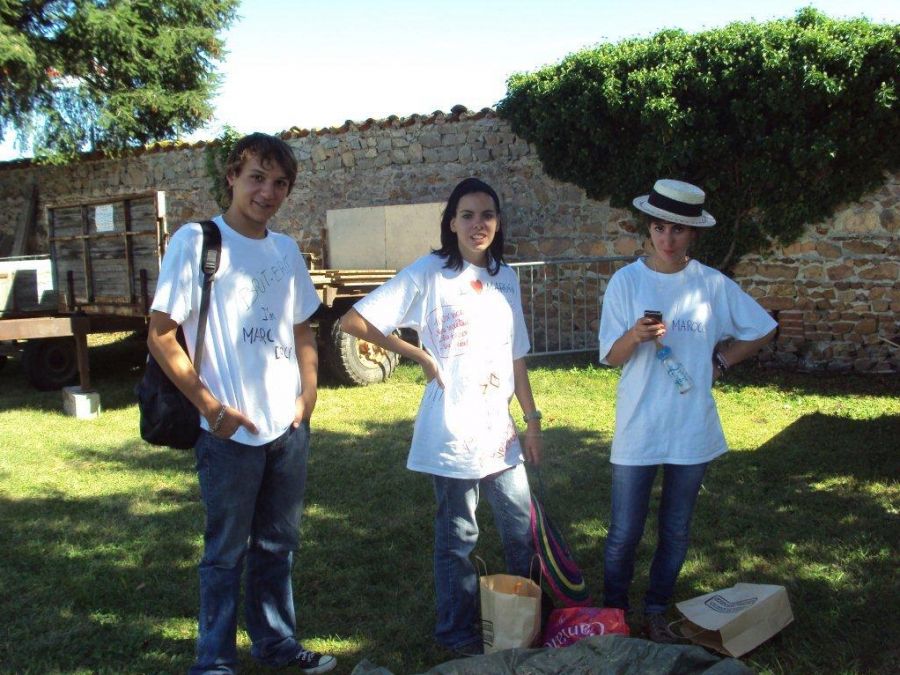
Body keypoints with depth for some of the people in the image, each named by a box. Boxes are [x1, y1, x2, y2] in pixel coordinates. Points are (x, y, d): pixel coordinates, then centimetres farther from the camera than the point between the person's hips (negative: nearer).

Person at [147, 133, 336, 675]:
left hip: (289, 427, 6)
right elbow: (161, 336, -11)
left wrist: (308, 391, 5)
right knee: (226, 552, 8)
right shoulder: (196, 241, -10)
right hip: (232, 431, -5)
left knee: (277, 545, 17)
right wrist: (212, 408, -13)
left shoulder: (285, 249, 8)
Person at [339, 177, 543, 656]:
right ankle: (457, 632, 24)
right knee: (457, 537, 6)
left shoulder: (505, 278, 9)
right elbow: (353, 321, -14)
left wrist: (531, 419, 13)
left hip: (499, 428, 6)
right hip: (452, 431, -6)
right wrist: (419, 355, -12)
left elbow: (516, 357, 14)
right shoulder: (429, 273, -9)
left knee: (522, 527, 15)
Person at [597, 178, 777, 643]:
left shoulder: (713, 285, 0)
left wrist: (721, 361, 4)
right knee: (624, 534, 3)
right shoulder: (626, 281, -4)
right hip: (637, 429, -2)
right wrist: (636, 334, -25)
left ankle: (656, 613, 30)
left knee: (676, 533, 13)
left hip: (692, 430, 2)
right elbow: (611, 357, -6)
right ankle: (612, 612, 23)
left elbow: (762, 330, 13)